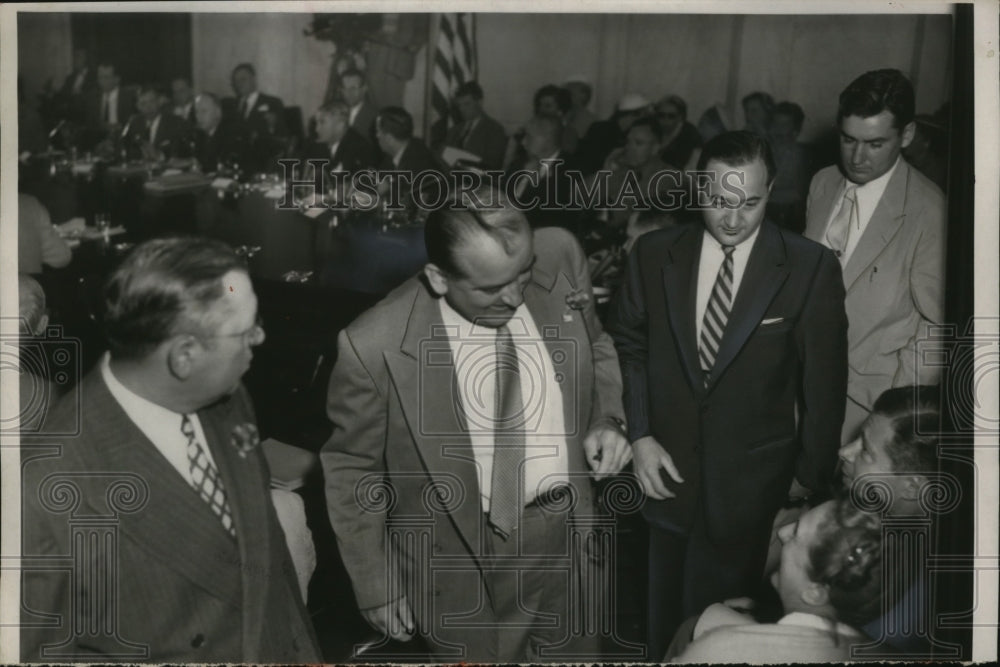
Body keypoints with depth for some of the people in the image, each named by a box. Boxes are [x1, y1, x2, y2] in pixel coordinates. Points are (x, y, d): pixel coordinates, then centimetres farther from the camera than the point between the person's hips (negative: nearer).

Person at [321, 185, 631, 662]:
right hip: (466, 568, -3)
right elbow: (352, 473, -9)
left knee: (575, 653, 25)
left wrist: (606, 420, -10)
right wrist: (377, 588, -3)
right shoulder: (375, 347, -26)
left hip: (569, 537, 4)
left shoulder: (560, 258, -15)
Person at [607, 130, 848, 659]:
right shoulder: (654, 253, -3)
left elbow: (824, 381, -4)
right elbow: (627, 346, 7)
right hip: (668, 470, 3)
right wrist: (639, 436, -2)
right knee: (666, 620, 17)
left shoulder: (811, 268, -11)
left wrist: (811, 473, 2)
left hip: (751, 488, -2)